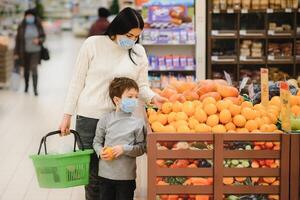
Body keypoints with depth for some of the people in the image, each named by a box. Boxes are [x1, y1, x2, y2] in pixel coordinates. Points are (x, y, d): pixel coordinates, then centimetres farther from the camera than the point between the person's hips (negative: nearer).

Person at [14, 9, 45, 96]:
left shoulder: (38, 26, -5)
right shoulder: (21, 27, -6)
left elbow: (43, 37, 5)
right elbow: (18, 40, -2)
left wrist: (38, 40, -18)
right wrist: (16, 53, -3)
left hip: (35, 51, -1)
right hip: (25, 52, 1)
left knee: (34, 69, -14)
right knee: (26, 70, 14)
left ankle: (35, 89, -16)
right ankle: (26, 85, 37)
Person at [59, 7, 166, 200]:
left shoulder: (139, 52, 5)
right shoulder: (93, 44, -3)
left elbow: (142, 86, 10)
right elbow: (78, 81, 2)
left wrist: (152, 97, -12)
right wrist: (67, 115, 1)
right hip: (88, 118, -2)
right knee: (93, 173, 1)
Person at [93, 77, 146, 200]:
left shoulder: (138, 123, -6)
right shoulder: (105, 119, -2)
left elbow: (142, 147, -4)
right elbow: (97, 141, 6)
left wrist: (124, 149, -17)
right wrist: (100, 152, -13)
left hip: (127, 175, -1)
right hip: (106, 173, 1)